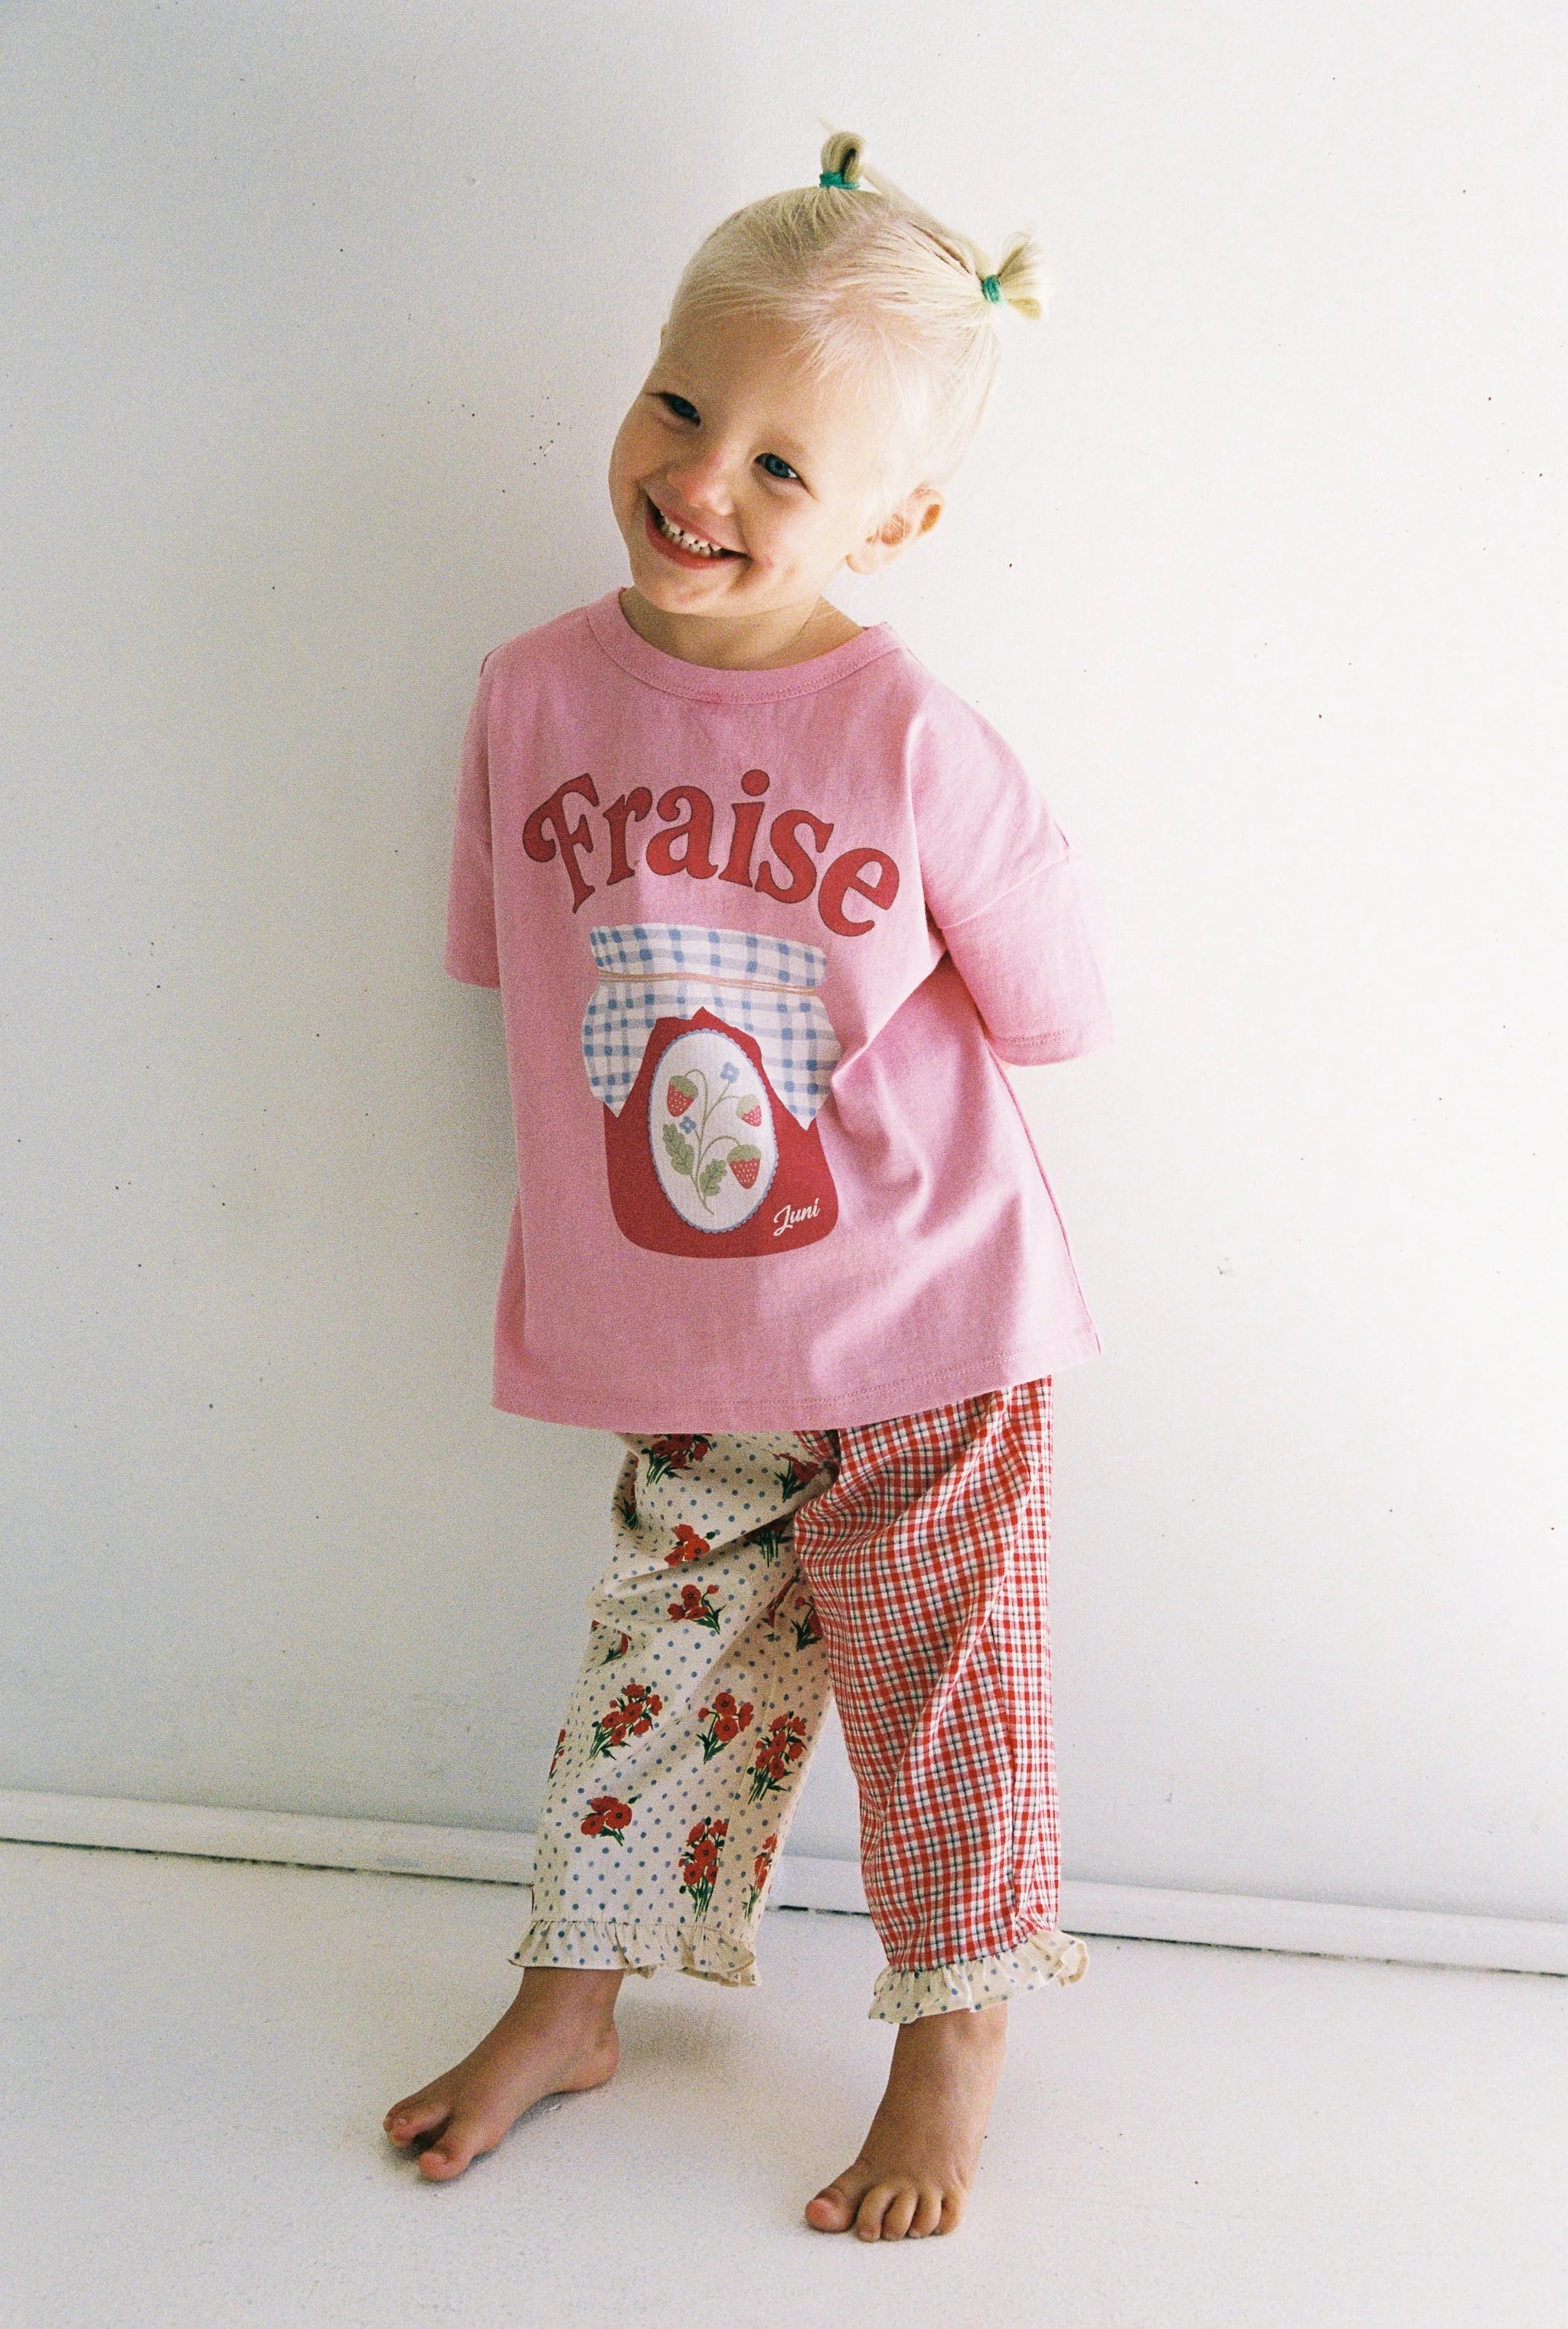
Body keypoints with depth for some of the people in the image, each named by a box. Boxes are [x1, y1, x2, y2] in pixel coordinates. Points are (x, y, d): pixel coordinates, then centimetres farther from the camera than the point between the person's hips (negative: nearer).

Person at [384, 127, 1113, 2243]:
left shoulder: (910, 739, -16)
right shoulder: (538, 691, -5)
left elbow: (1052, 1007, -7)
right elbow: (507, 960, 9)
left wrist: (809, 1072, -5)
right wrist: (663, 1084, 3)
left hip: (922, 1324, -2)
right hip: (682, 1341, 3)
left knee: (933, 1683, 10)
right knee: (674, 1652, 15)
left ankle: (961, 2035, 31)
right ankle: (574, 2001, 35)